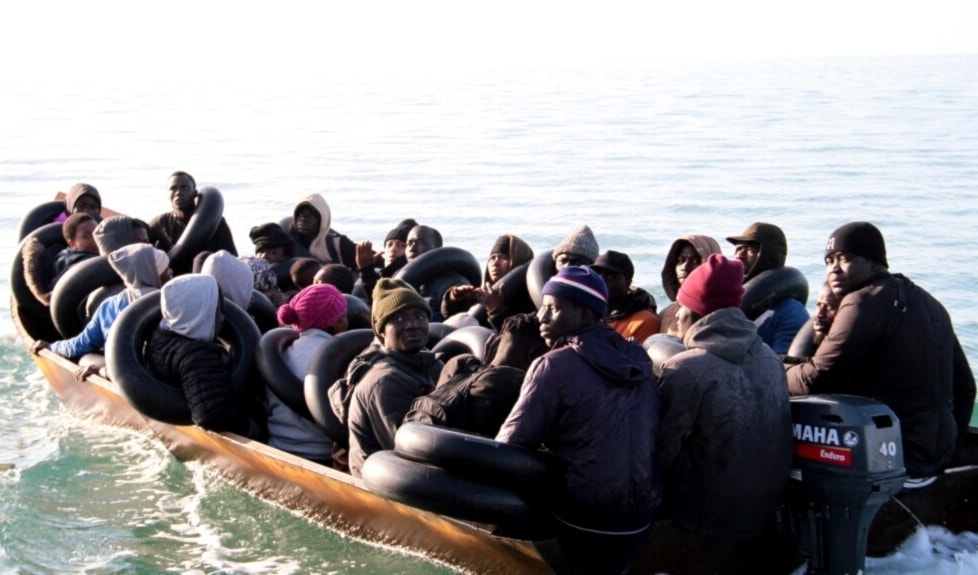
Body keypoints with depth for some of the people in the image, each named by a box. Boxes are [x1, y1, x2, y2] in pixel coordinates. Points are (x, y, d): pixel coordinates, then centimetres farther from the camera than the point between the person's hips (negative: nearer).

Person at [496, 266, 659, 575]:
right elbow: (649, 439, 13)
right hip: (638, 520, 7)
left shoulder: (556, 365, -13)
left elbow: (510, 445, -12)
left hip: (584, 525, -7)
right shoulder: (637, 359, 7)